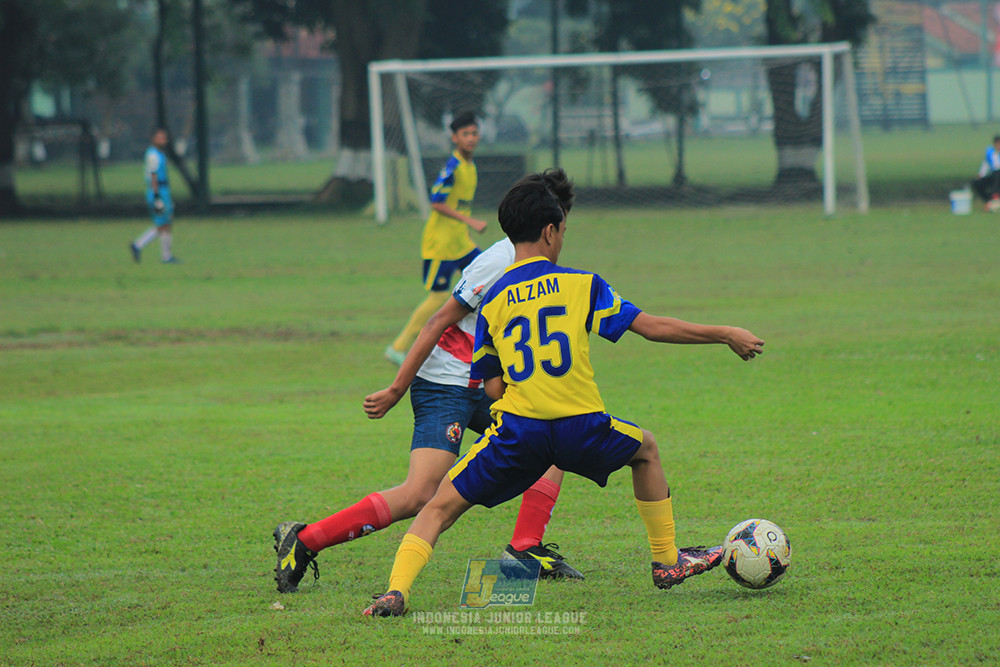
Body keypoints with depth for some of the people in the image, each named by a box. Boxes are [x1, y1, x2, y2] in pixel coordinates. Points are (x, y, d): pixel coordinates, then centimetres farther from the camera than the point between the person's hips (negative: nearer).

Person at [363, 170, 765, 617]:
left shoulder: (492, 301, 9)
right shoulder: (581, 284, 5)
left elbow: (493, 388, 9)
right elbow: (652, 327, 5)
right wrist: (725, 336, 14)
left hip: (517, 429, 0)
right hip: (582, 429, 0)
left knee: (440, 507, 7)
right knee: (646, 450, 32)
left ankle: (396, 590, -16)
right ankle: (666, 561, 38)